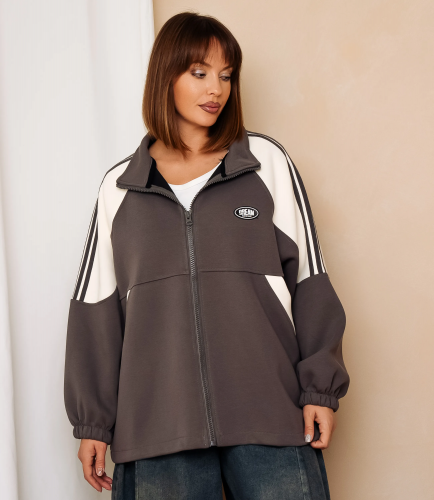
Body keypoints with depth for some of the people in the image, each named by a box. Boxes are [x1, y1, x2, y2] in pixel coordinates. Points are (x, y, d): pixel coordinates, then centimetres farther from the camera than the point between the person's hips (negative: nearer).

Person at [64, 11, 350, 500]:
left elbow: (309, 279, 6)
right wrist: (92, 421, 9)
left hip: (269, 417, 0)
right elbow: (96, 307, 11)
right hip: (158, 421, 1)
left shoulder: (266, 162, 7)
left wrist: (320, 390, 0)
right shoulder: (119, 187, 10)